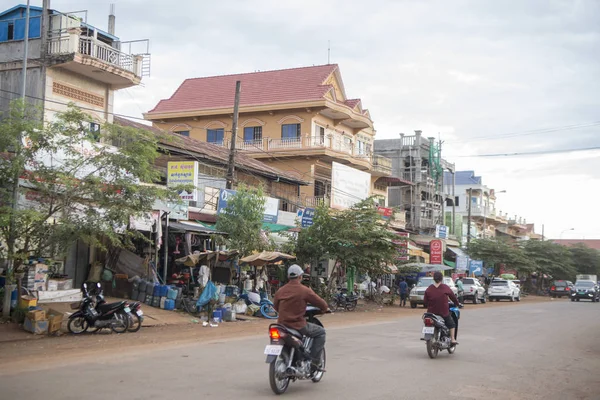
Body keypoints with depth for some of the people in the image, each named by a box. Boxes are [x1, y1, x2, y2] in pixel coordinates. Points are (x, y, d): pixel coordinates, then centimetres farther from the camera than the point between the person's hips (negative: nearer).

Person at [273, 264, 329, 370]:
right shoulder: (305, 290, -9)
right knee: (320, 332, 13)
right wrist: (325, 308, 19)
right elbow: (322, 304, -4)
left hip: (282, 325, 6)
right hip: (298, 325, -6)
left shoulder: (280, 291, 5)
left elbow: (276, 306, 20)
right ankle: (315, 362, 4)